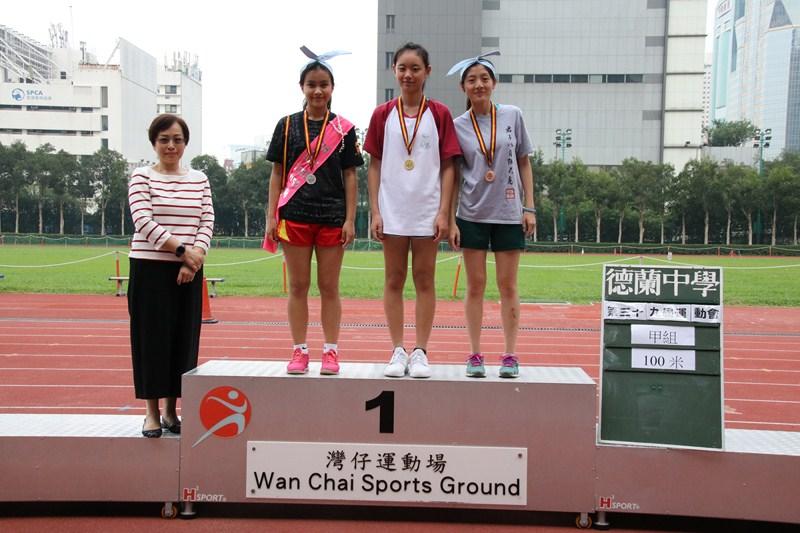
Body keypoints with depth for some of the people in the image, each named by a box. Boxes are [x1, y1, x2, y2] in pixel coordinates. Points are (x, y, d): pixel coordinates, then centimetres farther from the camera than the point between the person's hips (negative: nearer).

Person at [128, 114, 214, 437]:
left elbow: (207, 222, 3)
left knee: (184, 338, 6)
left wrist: (196, 255, -13)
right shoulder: (141, 177, 0)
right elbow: (143, 222, -11)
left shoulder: (199, 179, 10)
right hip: (150, 268, -3)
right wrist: (181, 249, -18)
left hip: (189, 271, 4)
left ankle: (171, 411, 18)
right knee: (152, 337, -1)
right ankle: (152, 413, 11)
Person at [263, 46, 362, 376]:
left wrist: (350, 219, -2)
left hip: (332, 217, 0)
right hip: (295, 215, 1)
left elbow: (350, 176, 4)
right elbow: (277, 173, 7)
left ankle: (330, 352, 13)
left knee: (329, 287, 5)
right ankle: (299, 351, 13)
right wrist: (271, 216, 0)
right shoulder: (287, 126, 6)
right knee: (298, 286, 5)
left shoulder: (344, 129, 5)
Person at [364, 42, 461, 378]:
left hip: (427, 211, -1)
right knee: (394, 280, 5)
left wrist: (443, 212, -6)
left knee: (424, 280, 4)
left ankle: (420, 352, 12)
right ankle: (398, 351, 14)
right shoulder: (382, 114, 5)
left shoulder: (440, 114, 3)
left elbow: (447, 166, 1)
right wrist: (375, 212, -2)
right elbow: (375, 165, 5)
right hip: (392, 210, 1)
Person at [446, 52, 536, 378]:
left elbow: (524, 164, 7)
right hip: (472, 215, 0)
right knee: (475, 287, 5)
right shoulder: (457, 126, 2)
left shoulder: (512, 116, 3)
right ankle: (475, 355, 13)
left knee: (507, 287, 4)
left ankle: (510, 355, 13)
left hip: (509, 214, 0)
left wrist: (529, 207, 1)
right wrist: (451, 221, -2)